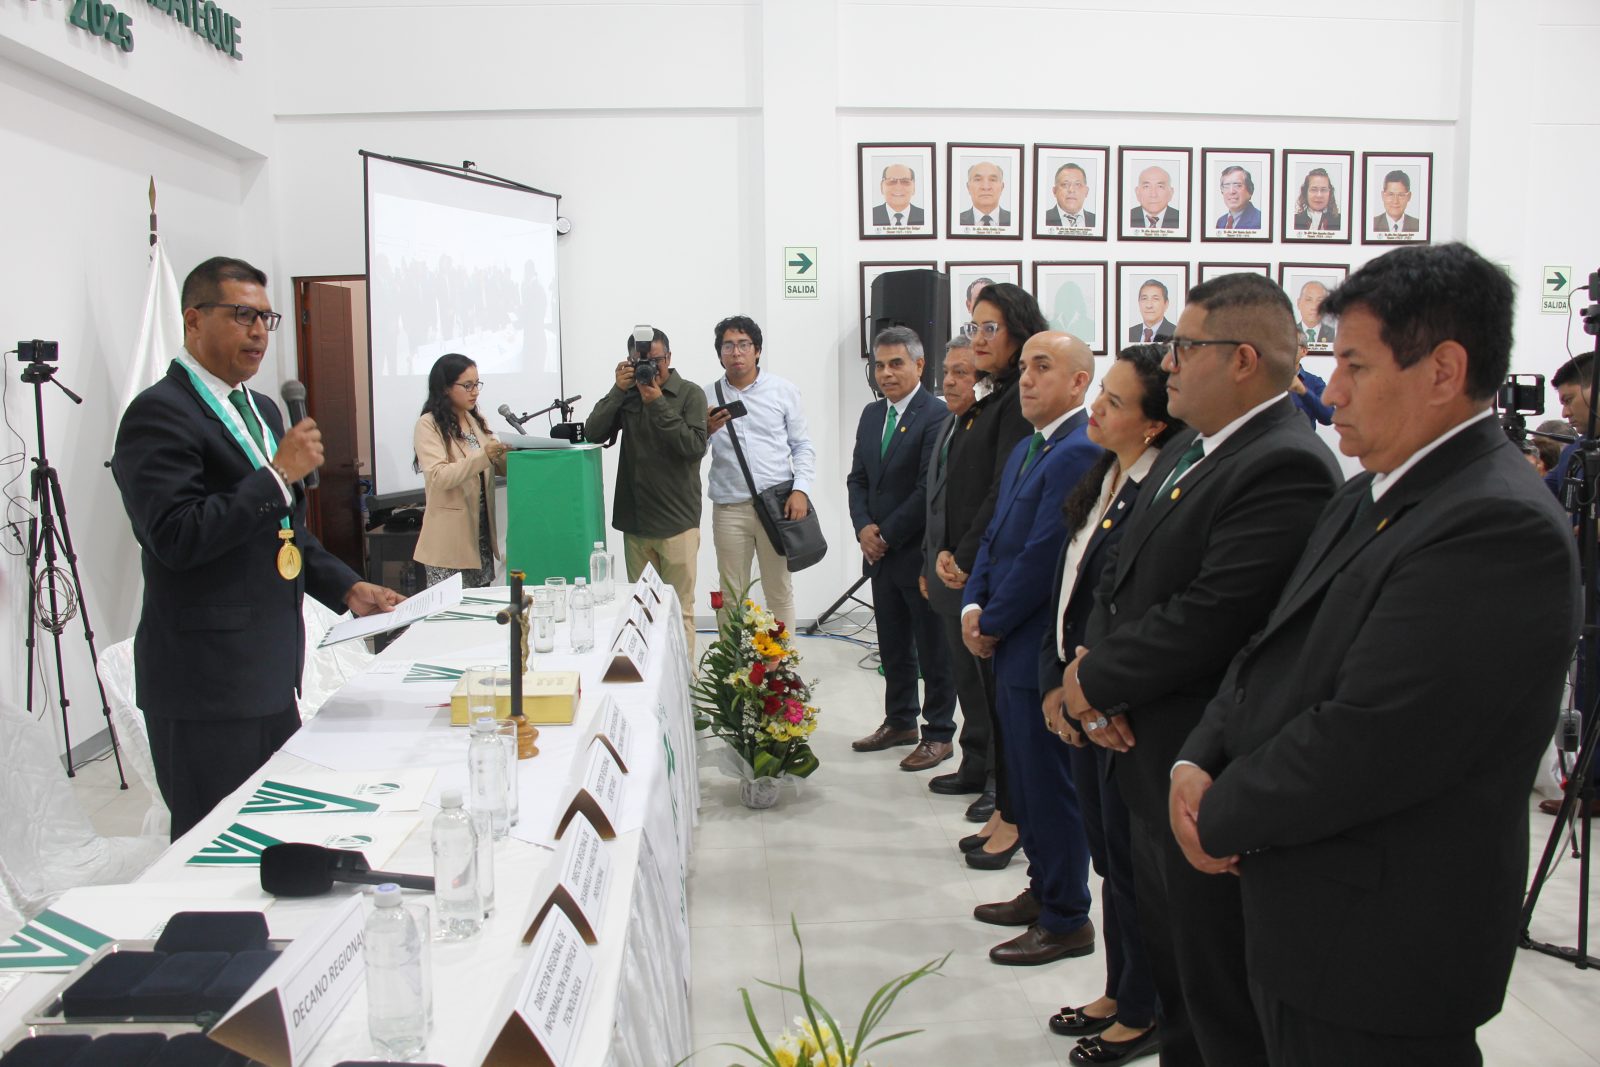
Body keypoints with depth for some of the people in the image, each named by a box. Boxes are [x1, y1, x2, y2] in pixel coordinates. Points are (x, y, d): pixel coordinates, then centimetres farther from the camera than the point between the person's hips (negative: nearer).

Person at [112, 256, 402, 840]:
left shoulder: (260, 409, 17)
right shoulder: (160, 413, -12)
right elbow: (177, 537, -23)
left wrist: (347, 588, 9)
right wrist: (280, 474, -21)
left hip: (270, 674, 9)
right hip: (209, 685, -9)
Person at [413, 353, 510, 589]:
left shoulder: (477, 420, 13)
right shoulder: (428, 425, -7)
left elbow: (501, 466, 13)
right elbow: (439, 477, -18)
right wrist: (483, 456, -30)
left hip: (482, 532, 6)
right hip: (450, 540, -6)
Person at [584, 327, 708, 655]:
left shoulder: (690, 394, -1)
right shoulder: (627, 394, 10)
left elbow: (695, 447, -14)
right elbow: (593, 433, -1)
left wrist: (658, 404, -16)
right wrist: (618, 390, -9)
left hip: (677, 521, -4)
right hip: (634, 519, 4)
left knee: (679, 609, -2)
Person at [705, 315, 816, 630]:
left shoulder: (783, 391, 4)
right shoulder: (707, 397, 6)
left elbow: (803, 446, 5)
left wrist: (800, 489, -8)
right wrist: (706, 431, -13)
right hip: (729, 509, 1)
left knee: (780, 592, 5)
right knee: (731, 596, 7)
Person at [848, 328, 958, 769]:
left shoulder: (936, 415, -14)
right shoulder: (872, 414, 12)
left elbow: (929, 489, -18)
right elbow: (858, 478, 14)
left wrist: (887, 535, -13)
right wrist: (864, 527, -2)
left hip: (920, 554, -7)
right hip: (880, 552, 8)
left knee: (933, 649, 4)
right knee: (893, 646, 17)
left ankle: (939, 734, 14)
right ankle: (900, 722, 31)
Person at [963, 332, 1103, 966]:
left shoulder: (1078, 452, -18)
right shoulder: (1025, 450, 14)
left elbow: (1043, 555, -21)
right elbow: (996, 535, 16)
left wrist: (994, 624, -12)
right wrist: (973, 606, 2)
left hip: (1044, 647, -10)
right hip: (1011, 646, 10)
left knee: (1049, 783, 1)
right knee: (1024, 778, 19)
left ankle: (1066, 921, 16)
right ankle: (1043, 891, 35)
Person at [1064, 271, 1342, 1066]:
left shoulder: (1287, 468, -22)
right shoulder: (1185, 451, 10)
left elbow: (1207, 621, -27)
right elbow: (1122, 578, 12)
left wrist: (1094, 681, -13)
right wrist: (1095, 669, -5)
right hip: (1153, 765, 9)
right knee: (1173, 968, 24)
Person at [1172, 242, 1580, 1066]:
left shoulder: (1500, 527, -23)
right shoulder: (1370, 497, 10)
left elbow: (1370, 741, -28)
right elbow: (1273, 652, 11)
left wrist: (1222, 818, -14)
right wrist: (1197, 762, -6)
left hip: (1380, 960, -9)